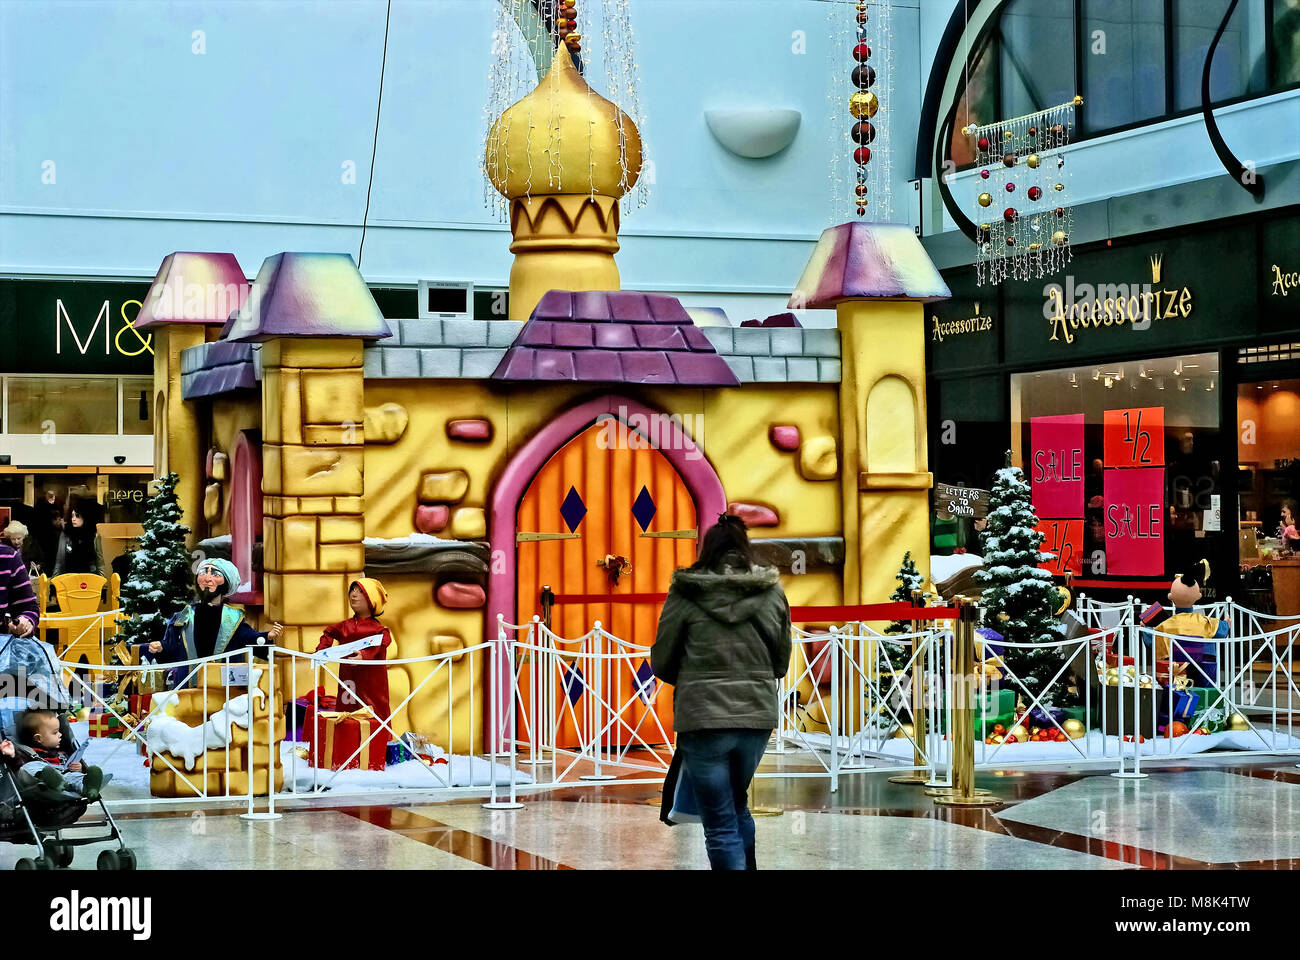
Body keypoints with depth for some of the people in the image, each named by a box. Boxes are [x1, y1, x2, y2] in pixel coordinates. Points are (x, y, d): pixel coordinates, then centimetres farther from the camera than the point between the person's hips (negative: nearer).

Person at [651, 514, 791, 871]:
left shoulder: (686, 593, -4)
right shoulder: (772, 592, 4)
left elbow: (661, 662, 1)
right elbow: (781, 663, 9)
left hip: (702, 717, -3)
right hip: (757, 715, 4)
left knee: (721, 824, 2)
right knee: (738, 804, 26)